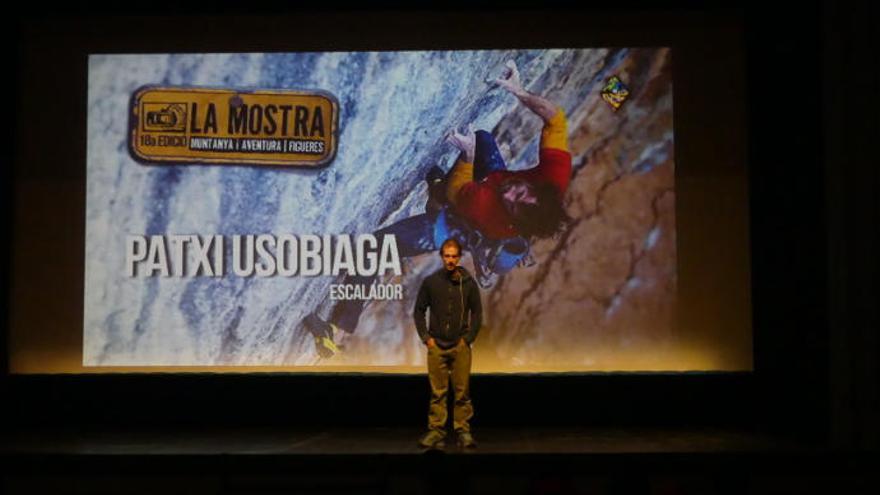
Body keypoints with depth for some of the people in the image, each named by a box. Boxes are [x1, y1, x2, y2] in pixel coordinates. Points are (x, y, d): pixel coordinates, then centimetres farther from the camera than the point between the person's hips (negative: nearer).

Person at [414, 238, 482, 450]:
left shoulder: (468, 283, 0)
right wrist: (426, 337, -1)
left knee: (462, 392, 1)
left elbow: (477, 312, 5)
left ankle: (463, 431, 10)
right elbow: (419, 311, 7)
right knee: (437, 392, 3)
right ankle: (436, 431, 10)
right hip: (436, 346, 0)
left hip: (460, 347, 0)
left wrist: (468, 338, -2)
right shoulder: (430, 282, 1)